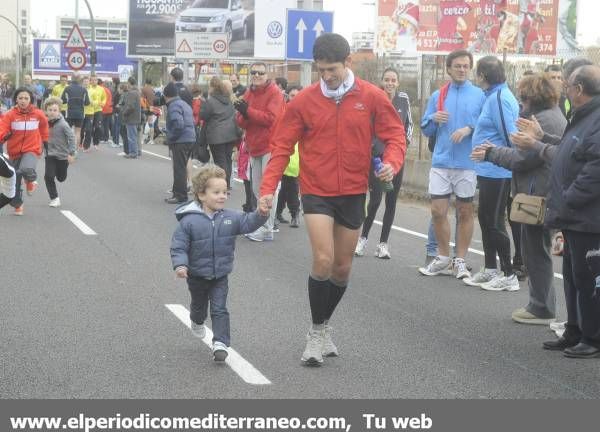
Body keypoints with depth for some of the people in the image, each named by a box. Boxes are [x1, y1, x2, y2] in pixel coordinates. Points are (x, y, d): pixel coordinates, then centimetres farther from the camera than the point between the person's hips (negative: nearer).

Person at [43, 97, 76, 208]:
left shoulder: (62, 124, -19)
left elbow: (71, 137, -17)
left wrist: (71, 153, -19)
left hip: (63, 155, -3)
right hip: (50, 154, 3)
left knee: (61, 178, 13)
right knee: (48, 176, -11)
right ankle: (54, 198, 3)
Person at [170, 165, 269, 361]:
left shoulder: (230, 218, -7)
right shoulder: (189, 221, -19)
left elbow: (248, 222, -13)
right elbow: (178, 246, -16)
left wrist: (261, 214, -33)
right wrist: (180, 265, -30)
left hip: (220, 275, 1)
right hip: (197, 276, -1)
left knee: (219, 309, -4)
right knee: (199, 304, 24)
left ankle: (220, 343, -3)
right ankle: (197, 322, 55)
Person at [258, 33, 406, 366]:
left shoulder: (371, 97, -3)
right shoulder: (303, 101, -5)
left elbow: (395, 135, 1)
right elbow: (281, 147, -4)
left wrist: (392, 162, -21)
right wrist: (268, 188, -14)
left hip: (353, 193, 2)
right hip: (316, 192, -2)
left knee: (342, 268, 11)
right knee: (323, 261, -17)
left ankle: (324, 326, 33)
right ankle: (317, 332, 3)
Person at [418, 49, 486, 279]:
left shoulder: (479, 95, 2)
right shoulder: (438, 95, 9)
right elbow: (426, 129, 12)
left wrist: (469, 129, -16)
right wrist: (434, 118, -8)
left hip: (468, 163, -2)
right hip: (441, 162, 2)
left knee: (465, 212, 7)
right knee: (438, 211, 0)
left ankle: (460, 260, 17)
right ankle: (443, 258, 17)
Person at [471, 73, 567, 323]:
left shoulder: (543, 120, -17)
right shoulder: (554, 116, 16)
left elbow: (523, 159, -19)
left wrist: (491, 154, -7)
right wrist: (496, 151, 9)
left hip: (537, 194, -10)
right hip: (543, 193, 11)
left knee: (536, 252, -2)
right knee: (538, 251, 16)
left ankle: (542, 309, 6)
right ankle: (542, 305, 23)